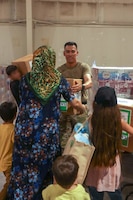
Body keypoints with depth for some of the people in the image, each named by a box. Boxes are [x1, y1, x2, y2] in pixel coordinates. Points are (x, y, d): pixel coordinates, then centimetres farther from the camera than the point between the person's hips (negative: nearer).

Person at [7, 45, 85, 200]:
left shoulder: (25, 79, -1)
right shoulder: (59, 80, -3)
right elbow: (75, 103, 3)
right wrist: (83, 109, 25)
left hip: (25, 130, 1)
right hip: (48, 131, 0)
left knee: (22, 166, 15)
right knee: (43, 167, 16)